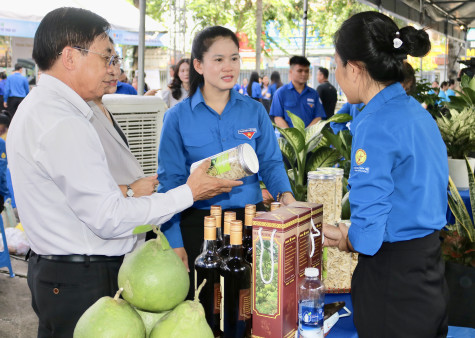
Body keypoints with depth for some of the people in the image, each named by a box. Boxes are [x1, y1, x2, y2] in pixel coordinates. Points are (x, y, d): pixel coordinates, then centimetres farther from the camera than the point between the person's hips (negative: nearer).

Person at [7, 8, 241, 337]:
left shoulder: (36, 106, 10)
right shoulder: (64, 124, -23)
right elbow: (109, 219, -23)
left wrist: (122, 193, 13)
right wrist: (188, 193, -17)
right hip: (83, 285, -10)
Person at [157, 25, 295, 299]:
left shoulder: (255, 111, 5)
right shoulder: (178, 117, -2)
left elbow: (271, 162, 8)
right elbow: (170, 181, -3)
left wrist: (285, 194, -14)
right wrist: (175, 243, -9)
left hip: (250, 218, 2)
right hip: (198, 223, -2)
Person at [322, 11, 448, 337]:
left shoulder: (376, 125, -22)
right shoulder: (417, 111, 5)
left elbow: (367, 234, -24)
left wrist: (342, 238, -2)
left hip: (393, 278, -9)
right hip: (429, 264, 9)